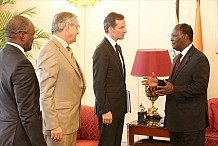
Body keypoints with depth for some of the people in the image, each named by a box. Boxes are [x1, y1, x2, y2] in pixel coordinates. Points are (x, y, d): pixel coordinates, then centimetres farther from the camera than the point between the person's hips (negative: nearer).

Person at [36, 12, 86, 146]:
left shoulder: (65, 50, 14)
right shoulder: (49, 51, -16)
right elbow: (45, 94, -20)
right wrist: (53, 126, -20)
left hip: (71, 122, 9)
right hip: (59, 125, -9)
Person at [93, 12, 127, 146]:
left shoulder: (117, 48, 14)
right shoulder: (102, 51, -16)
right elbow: (98, 84, -18)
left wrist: (123, 105, 14)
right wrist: (105, 111, -19)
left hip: (119, 107, 9)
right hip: (109, 110, -9)